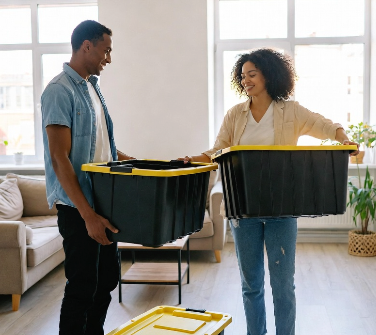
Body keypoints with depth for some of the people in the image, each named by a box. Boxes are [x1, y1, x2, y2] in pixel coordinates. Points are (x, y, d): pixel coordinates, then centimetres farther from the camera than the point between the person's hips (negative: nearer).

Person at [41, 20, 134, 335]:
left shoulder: (92, 87, 13)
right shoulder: (60, 90, -14)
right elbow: (59, 159, -20)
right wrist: (88, 215, -24)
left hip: (104, 200, 9)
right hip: (78, 207, -9)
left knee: (107, 278, 16)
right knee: (82, 286, 0)